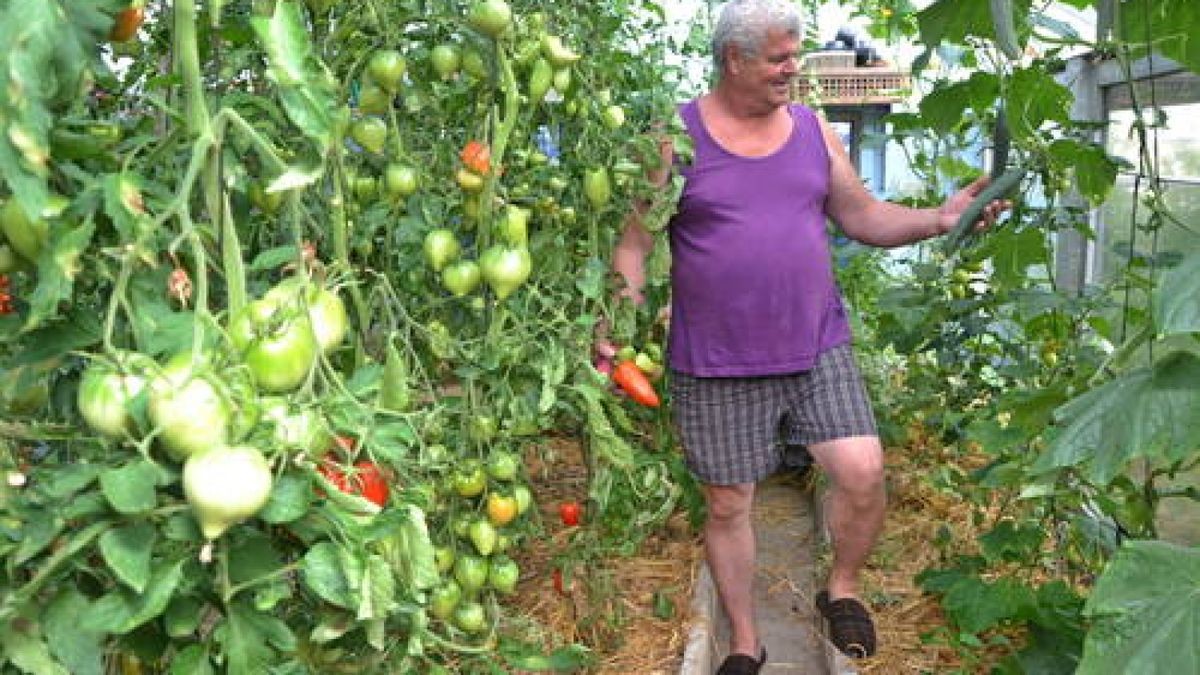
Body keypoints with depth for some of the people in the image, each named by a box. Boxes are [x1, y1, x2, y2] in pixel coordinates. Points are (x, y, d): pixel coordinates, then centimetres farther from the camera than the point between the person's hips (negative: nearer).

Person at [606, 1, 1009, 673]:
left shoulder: (812, 129, 8)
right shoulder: (677, 136, -3)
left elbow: (863, 215, 13)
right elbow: (635, 244, -4)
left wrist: (936, 220, -3)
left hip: (818, 347, 3)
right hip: (716, 365, -2)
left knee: (863, 474, -9)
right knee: (727, 504, 7)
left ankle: (842, 590, 23)